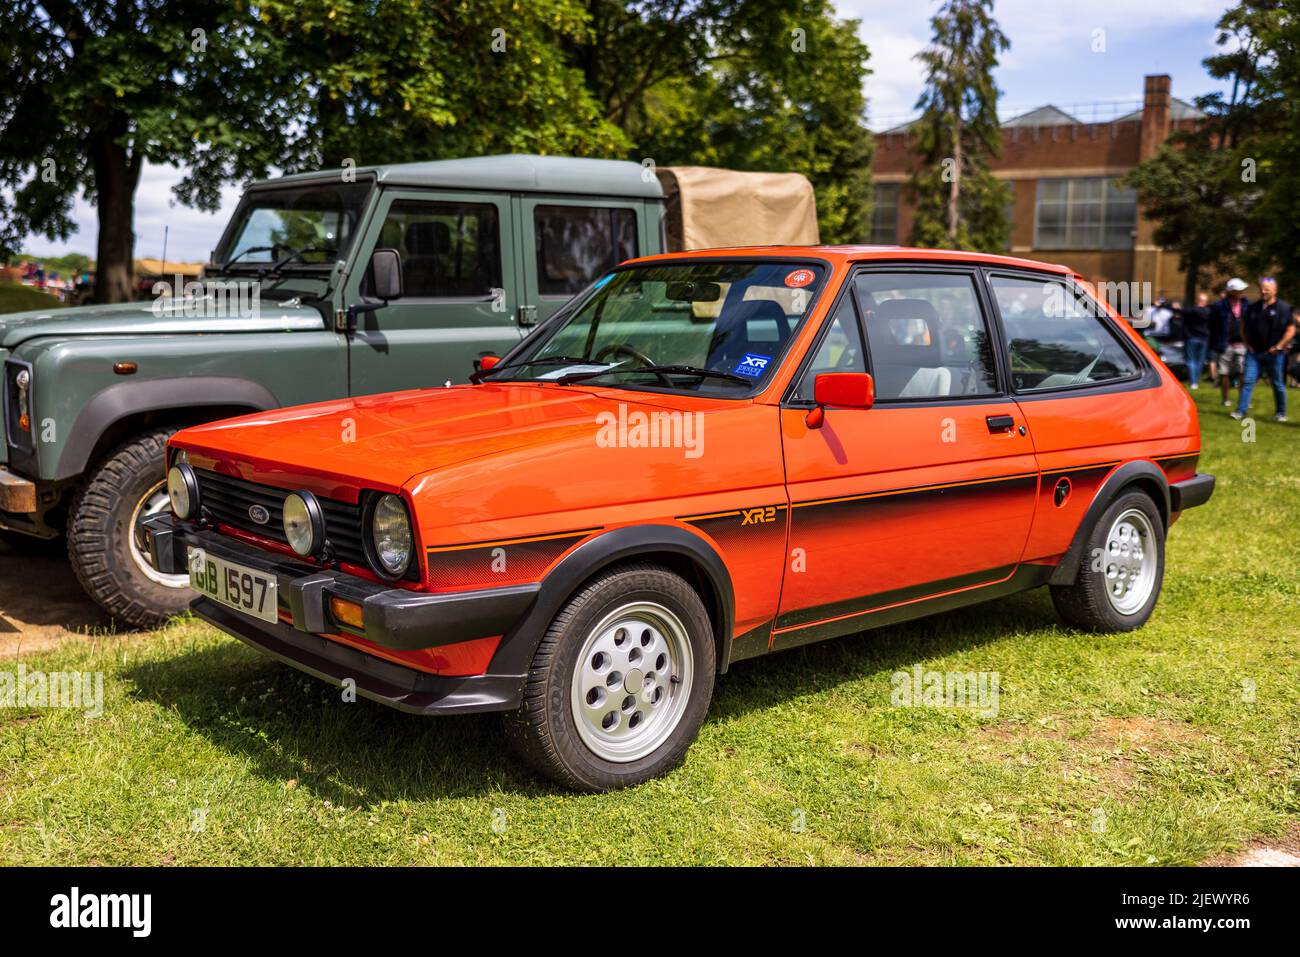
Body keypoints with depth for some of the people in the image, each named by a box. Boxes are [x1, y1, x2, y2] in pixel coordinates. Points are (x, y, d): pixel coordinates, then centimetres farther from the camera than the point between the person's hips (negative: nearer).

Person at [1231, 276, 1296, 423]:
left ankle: (1281, 413, 20)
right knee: (1248, 380, -5)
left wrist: (1279, 346, -12)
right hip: (1254, 352, 3)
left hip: (1274, 353, -3)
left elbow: (1291, 330, -7)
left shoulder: (1283, 307, -5)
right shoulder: (1254, 307, 8)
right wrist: (1247, 343, 9)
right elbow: (1244, 327, 20)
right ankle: (1241, 411, -6)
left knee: (1278, 383, 8)